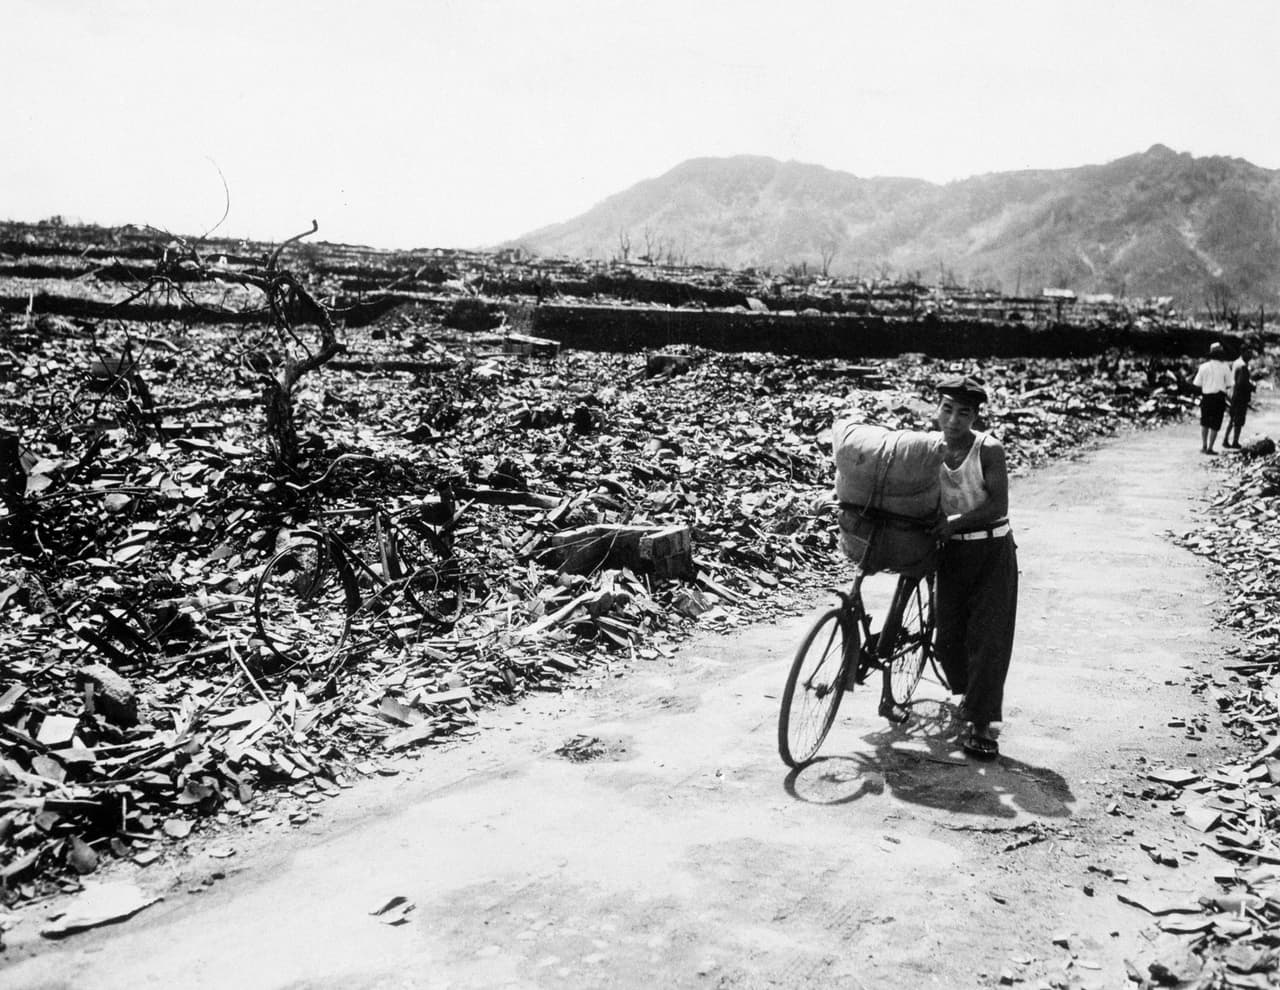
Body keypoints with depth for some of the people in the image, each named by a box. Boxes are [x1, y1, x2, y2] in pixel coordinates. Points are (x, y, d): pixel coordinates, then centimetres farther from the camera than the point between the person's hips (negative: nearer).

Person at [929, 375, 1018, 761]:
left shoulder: (989, 450, -12)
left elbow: (997, 505, -19)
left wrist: (954, 522, -19)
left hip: (993, 551, -4)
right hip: (953, 552, 4)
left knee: (989, 637, -6)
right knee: (949, 635, 5)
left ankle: (979, 723, -1)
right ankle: (971, 695, 33)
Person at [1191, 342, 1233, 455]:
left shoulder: (1203, 367, -4)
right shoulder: (1225, 367, -5)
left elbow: (1197, 384, -3)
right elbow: (1228, 385, -2)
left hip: (1206, 396, 1)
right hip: (1219, 397, -1)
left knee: (1204, 423, 17)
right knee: (1215, 424, 4)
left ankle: (1204, 446, 16)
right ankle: (1210, 448, 3)